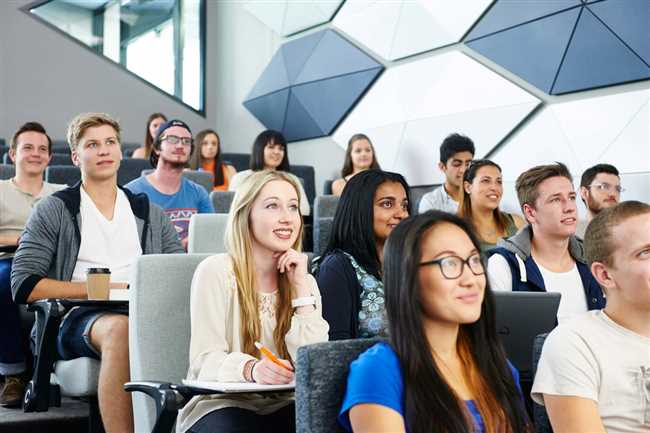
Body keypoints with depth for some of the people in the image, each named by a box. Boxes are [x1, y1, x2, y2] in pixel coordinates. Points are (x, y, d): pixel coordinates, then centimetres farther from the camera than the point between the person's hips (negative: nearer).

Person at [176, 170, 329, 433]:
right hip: (224, 404, -3)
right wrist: (250, 369, -32)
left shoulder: (305, 281, 10)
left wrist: (301, 289, -7)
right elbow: (206, 361, -12)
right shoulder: (215, 272, -5)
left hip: (283, 408, 4)